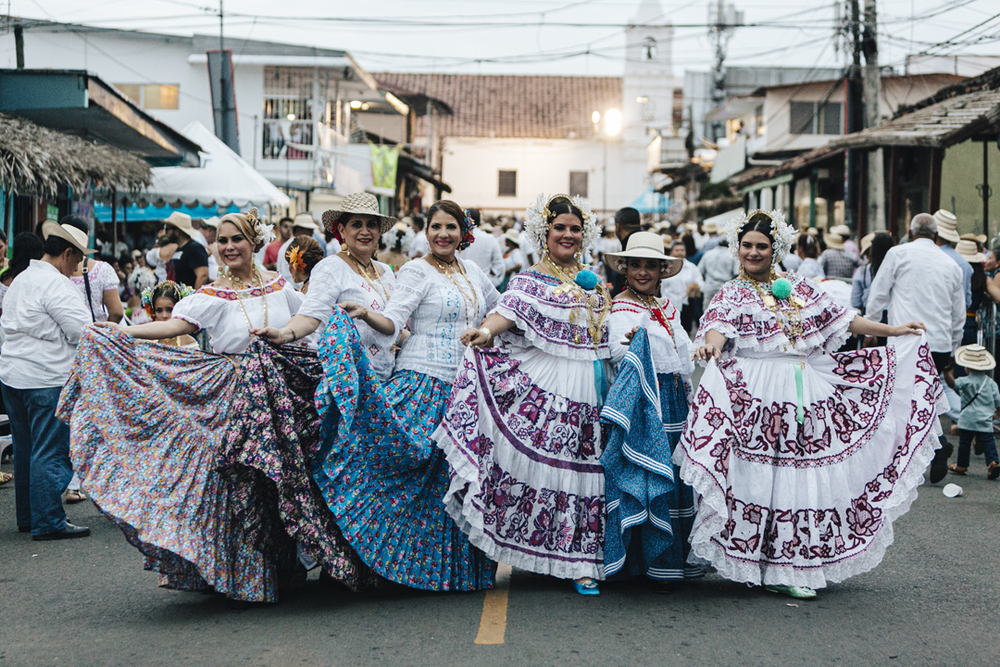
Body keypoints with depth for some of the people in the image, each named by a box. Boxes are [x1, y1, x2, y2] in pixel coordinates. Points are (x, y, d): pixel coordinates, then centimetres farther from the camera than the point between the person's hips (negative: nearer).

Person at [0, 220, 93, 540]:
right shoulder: (56, 284, -14)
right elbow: (84, 331, -20)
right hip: (46, 380, -9)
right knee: (51, 451, -4)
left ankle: (27, 516, 23)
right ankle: (48, 522, -2)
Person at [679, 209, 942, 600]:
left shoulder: (800, 289, 16)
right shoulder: (732, 294, 5)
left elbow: (841, 319, 20)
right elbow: (718, 326, -14)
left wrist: (895, 331, 19)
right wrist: (711, 345, -38)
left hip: (809, 395, 4)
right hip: (758, 398, -4)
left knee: (811, 473, 3)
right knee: (765, 478, -7)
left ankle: (806, 563, 13)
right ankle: (777, 571, -2)